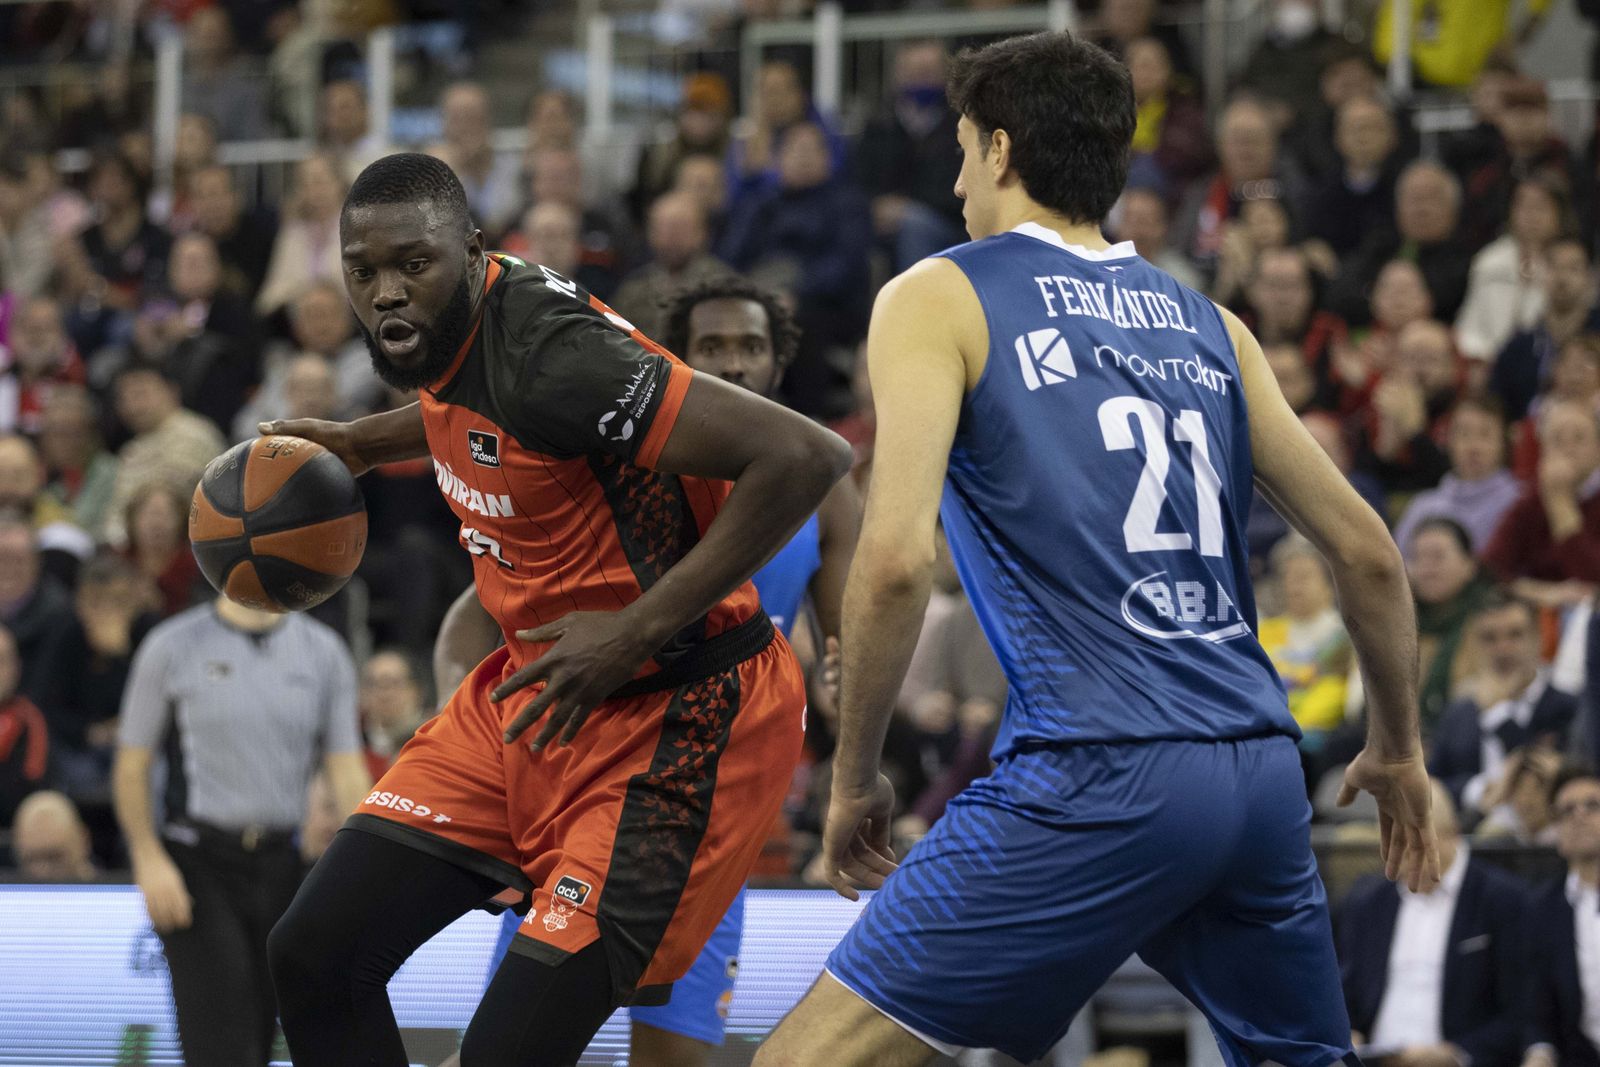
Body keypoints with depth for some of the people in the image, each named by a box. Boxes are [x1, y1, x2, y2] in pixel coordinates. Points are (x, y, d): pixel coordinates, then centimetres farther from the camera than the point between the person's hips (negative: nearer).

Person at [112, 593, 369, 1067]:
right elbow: (132, 765, 1)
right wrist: (150, 862, -10)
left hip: (279, 864, 4)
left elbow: (347, 769, 3)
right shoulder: (172, 648, -1)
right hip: (197, 864, -4)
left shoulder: (323, 651, 7)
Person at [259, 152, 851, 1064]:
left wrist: (641, 628, -29)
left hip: (673, 716, -9)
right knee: (315, 957, 4)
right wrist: (362, 443, 23)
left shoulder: (549, 352, -27)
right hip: (539, 683, 9)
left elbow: (806, 457, -33)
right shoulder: (444, 329, 1)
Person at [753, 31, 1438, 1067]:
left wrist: (855, 779, 2)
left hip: (1094, 784, -6)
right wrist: (1399, 749, 33)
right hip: (1261, 776, 6)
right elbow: (1369, 553, 19)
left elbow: (895, 561, -9)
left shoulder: (940, 297, 4)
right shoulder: (1208, 322, 18)